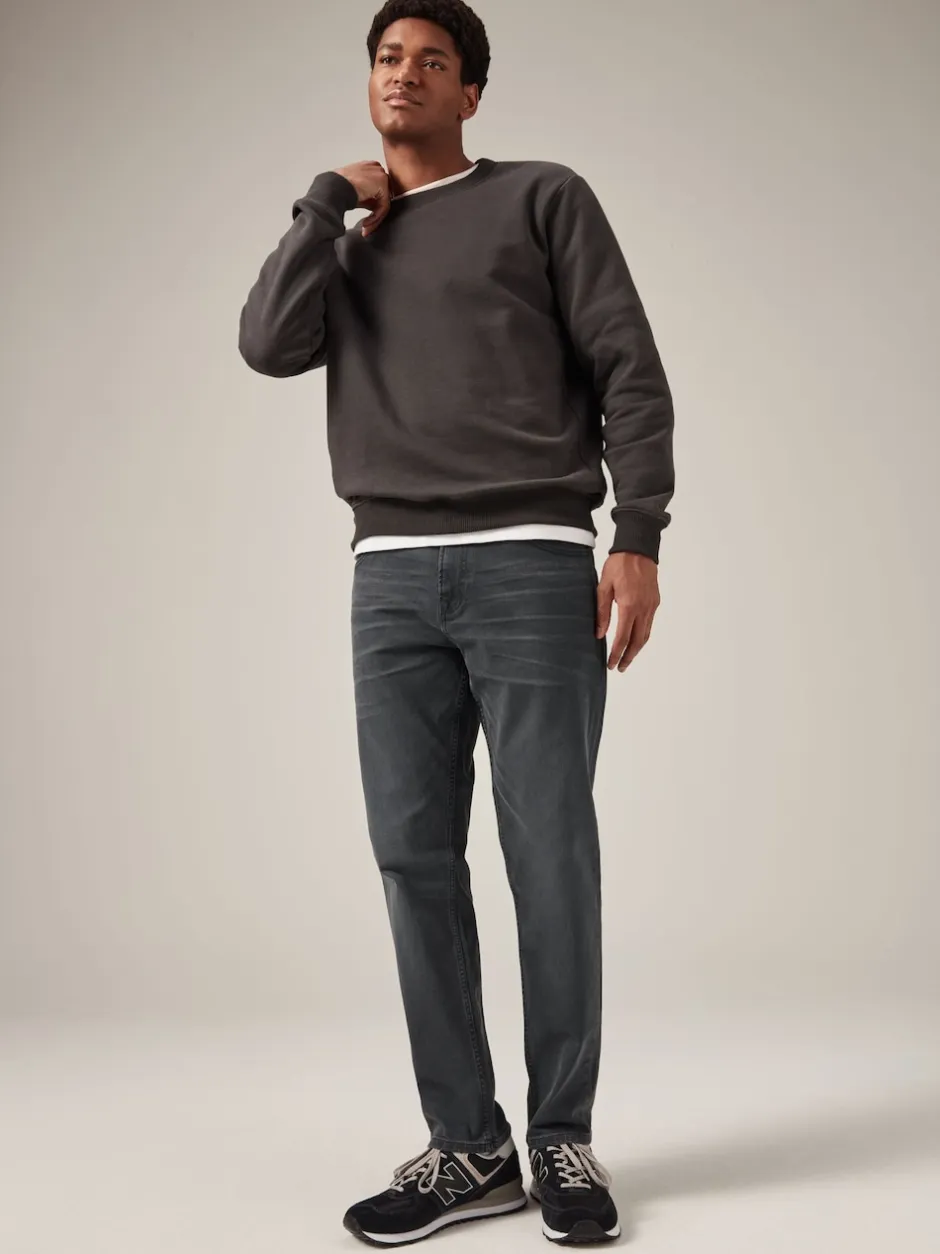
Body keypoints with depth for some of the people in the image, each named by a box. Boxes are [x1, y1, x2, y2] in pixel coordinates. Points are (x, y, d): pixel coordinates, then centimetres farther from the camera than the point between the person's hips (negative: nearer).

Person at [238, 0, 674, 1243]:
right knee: (415, 859, 0)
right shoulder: (344, 246, 23)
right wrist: (332, 199, 9)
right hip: (393, 579, 4)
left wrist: (639, 541, -9)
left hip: (534, 565, -4)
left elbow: (630, 373, 2)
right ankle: (468, 1147, 9)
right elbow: (270, 344, 2)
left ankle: (564, 1137, 9)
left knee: (551, 854, -3)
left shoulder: (545, 199, 10)